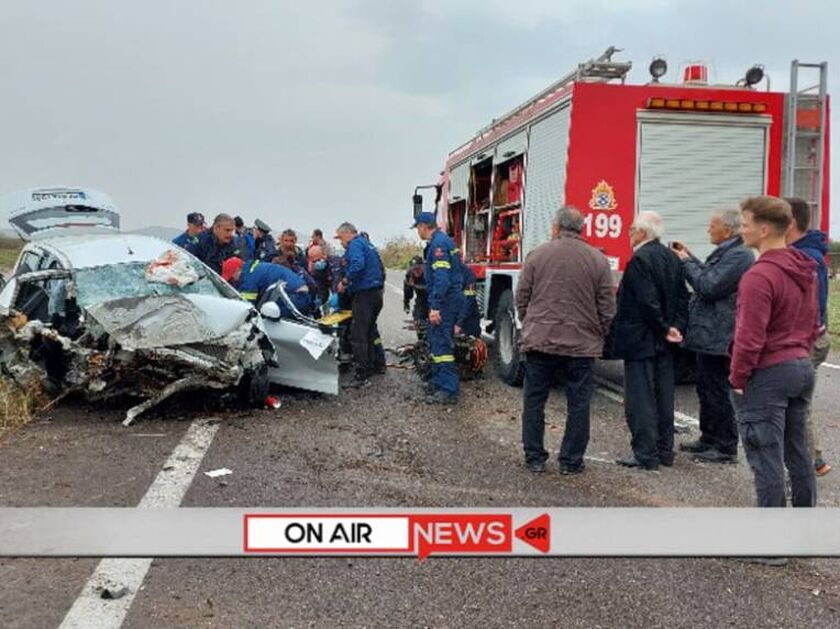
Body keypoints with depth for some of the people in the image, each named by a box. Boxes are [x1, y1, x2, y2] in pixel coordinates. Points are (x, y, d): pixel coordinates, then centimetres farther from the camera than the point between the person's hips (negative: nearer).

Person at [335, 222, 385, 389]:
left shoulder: (355, 244, -7)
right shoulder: (368, 244, 22)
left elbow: (357, 265, -26)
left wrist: (344, 281, -17)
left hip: (364, 294, -10)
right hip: (376, 293, 10)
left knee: (358, 336, -9)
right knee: (369, 333, 17)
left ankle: (361, 377, -12)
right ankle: (369, 367, 24)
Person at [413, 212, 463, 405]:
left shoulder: (438, 243, -16)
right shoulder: (441, 241, 17)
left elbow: (442, 278, -24)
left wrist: (435, 307, -25)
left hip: (444, 301, -11)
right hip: (446, 300, 11)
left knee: (441, 343, -9)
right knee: (435, 340, 17)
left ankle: (449, 390, -9)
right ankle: (439, 383, 26)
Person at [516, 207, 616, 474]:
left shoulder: (537, 255, -1)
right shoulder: (598, 260, -1)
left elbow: (521, 298, 3)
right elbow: (607, 308, 0)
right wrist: (599, 337, 13)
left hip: (539, 340, 0)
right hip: (582, 343, 0)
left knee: (534, 400, 11)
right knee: (578, 404, 9)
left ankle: (534, 458, 16)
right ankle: (571, 461, 13)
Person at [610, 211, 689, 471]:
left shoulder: (640, 259, -17)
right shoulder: (672, 258, 10)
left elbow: (648, 302, -22)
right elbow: (683, 297, 9)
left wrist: (664, 330, -11)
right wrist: (676, 328, 2)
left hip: (640, 340, -9)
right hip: (664, 343, 9)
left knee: (640, 399, -2)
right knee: (663, 396, 14)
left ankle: (645, 454, 1)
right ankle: (665, 451, 22)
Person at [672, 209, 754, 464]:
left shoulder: (739, 256, -19)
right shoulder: (725, 253, 14)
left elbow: (709, 287, -23)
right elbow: (710, 278, 20)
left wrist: (686, 262, -12)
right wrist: (689, 257, 13)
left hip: (718, 338, -11)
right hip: (709, 335, 11)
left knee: (718, 392, -2)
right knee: (706, 389, 19)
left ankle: (726, 448, 8)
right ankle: (709, 439, 31)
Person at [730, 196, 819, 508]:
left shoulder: (759, 276, -20)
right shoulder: (805, 270, 9)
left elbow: (750, 338, -20)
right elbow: (813, 323, 18)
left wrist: (737, 378, -9)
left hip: (766, 376, -9)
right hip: (802, 368, 9)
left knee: (767, 462, -1)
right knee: (799, 455, 17)